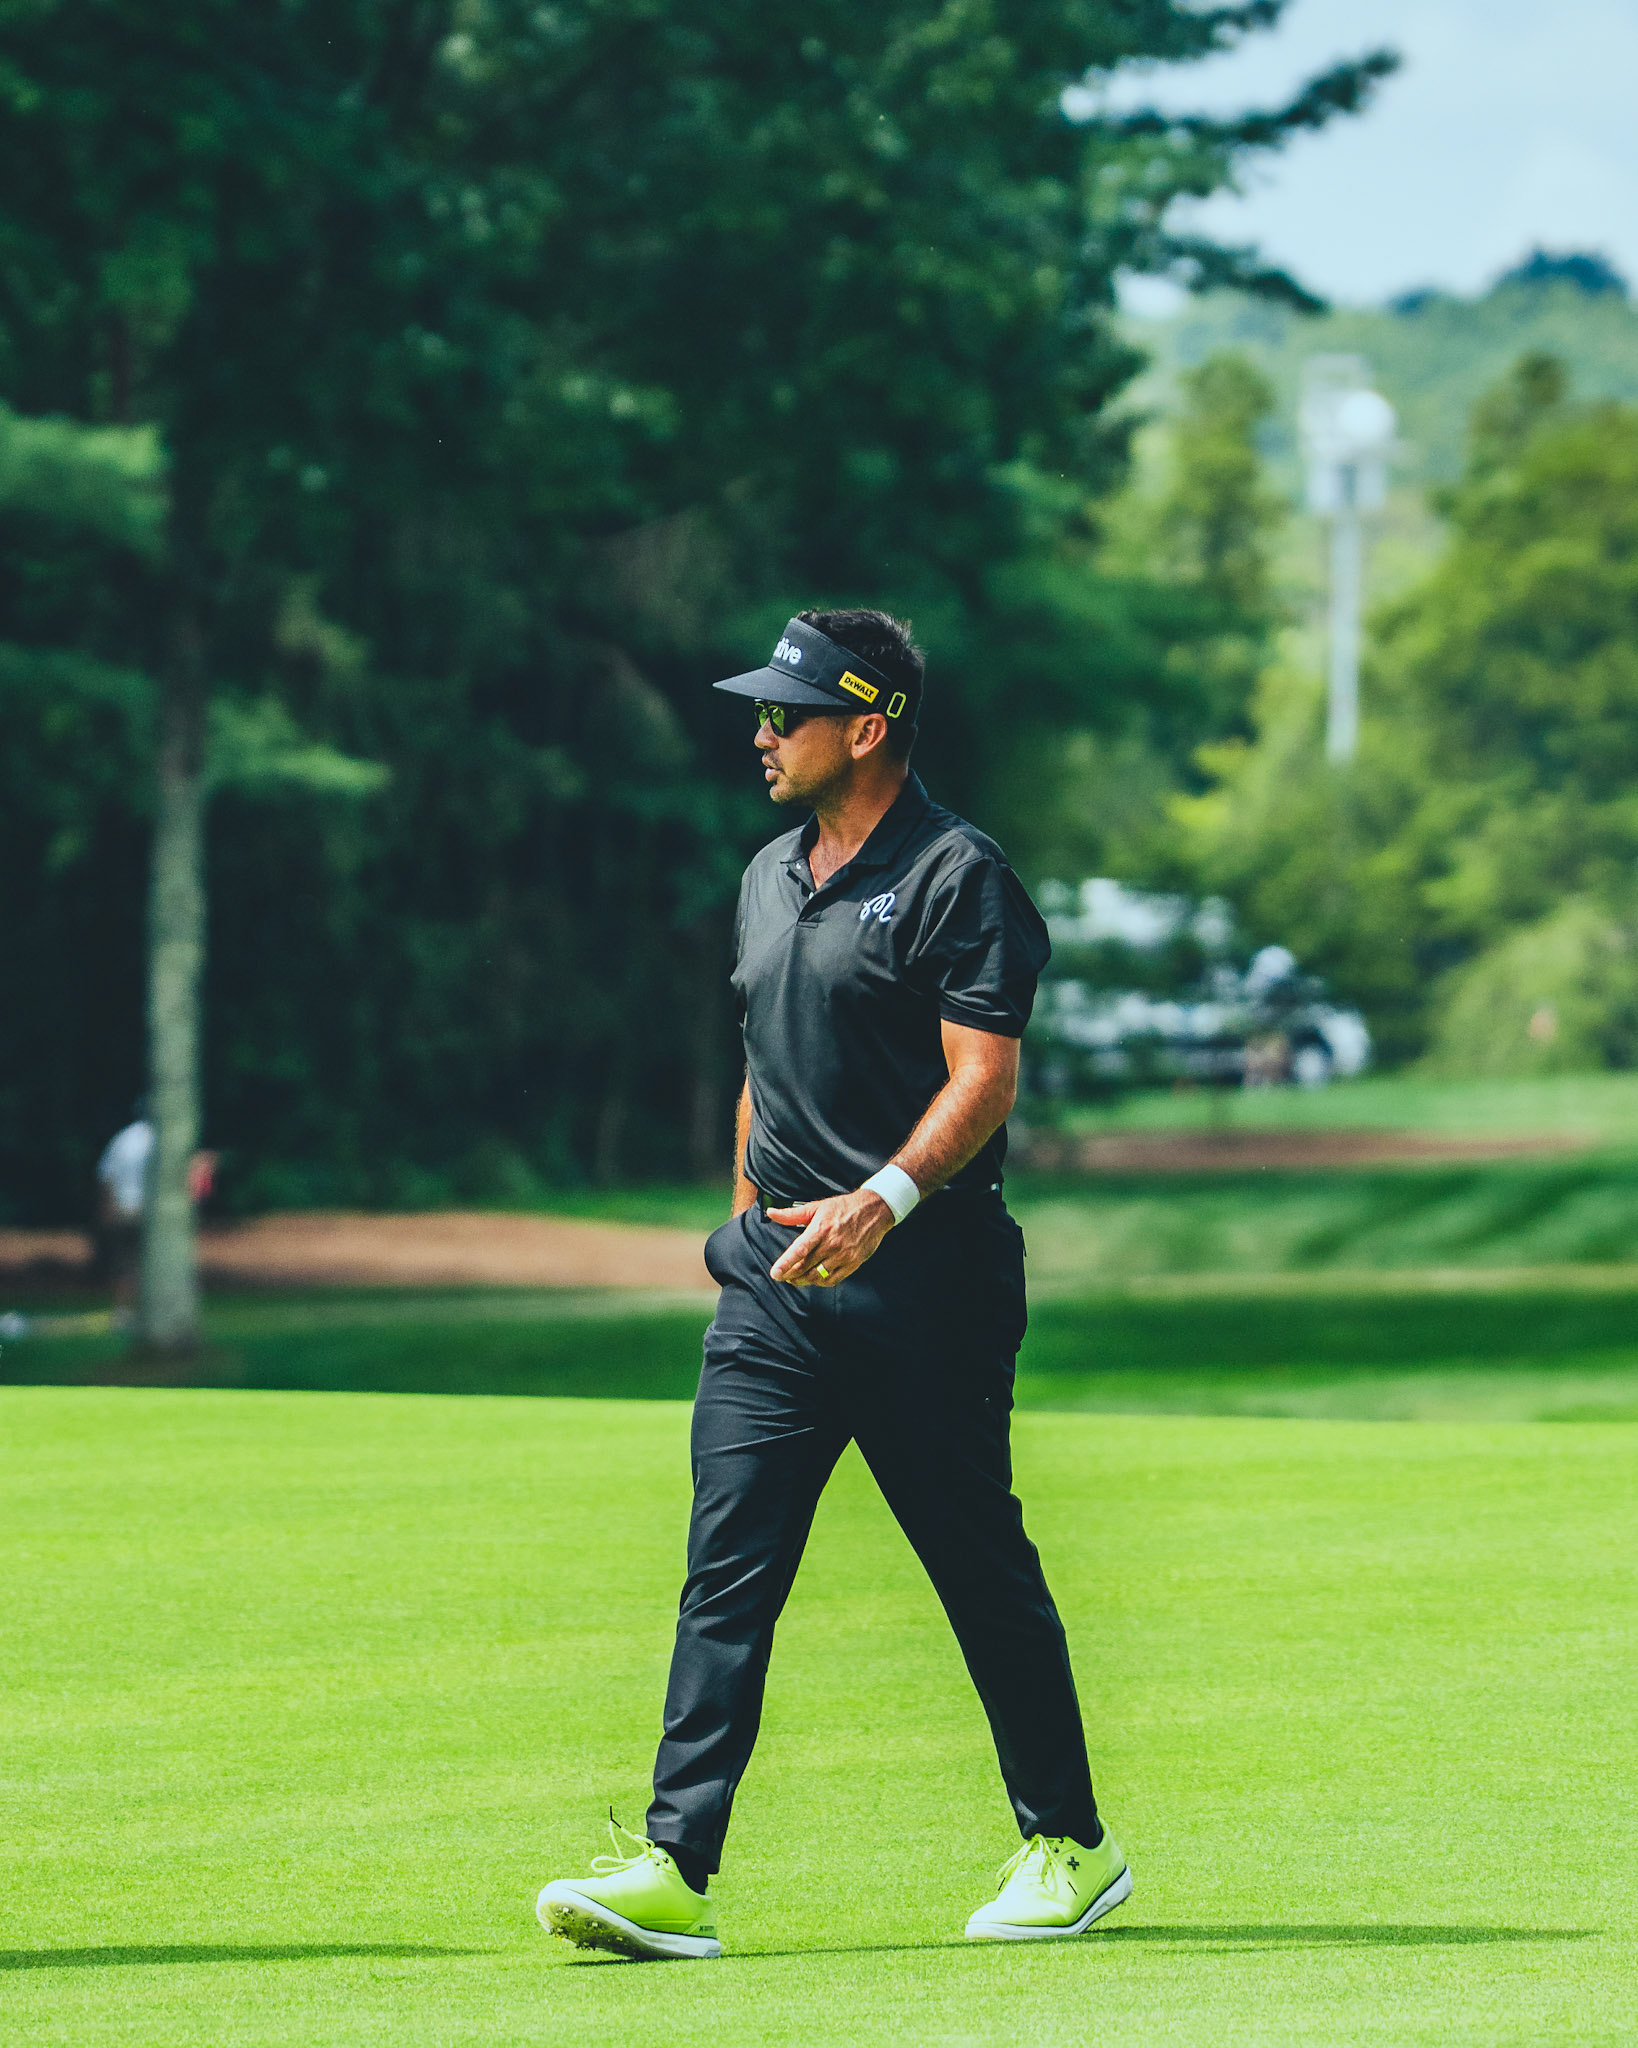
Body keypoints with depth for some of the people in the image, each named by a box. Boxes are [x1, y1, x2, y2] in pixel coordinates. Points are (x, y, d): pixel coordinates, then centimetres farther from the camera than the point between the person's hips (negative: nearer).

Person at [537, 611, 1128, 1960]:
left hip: (923, 1276, -7)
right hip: (777, 1280, 7)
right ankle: (675, 1871, -10)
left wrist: (884, 1202, -28)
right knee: (726, 1566, -4)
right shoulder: (772, 878, 17)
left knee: (981, 1568, 2)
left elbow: (984, 1080, -16)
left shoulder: (958, 878, -8)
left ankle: (1072, 1846, 17)